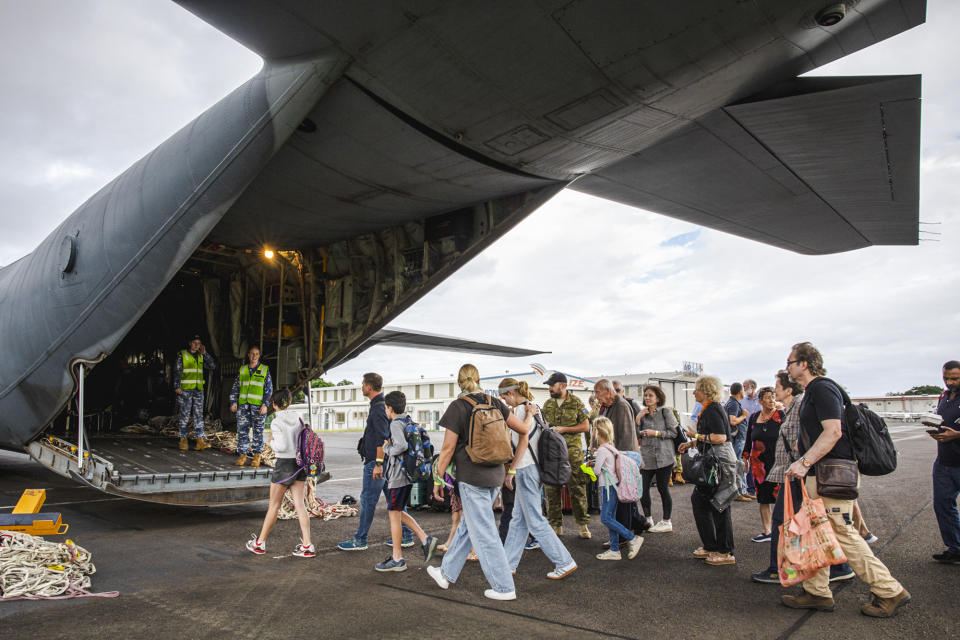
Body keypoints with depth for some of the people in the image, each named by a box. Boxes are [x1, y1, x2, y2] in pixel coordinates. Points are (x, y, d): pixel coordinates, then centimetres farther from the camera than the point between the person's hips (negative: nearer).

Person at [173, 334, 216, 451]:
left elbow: (213, 366, 7)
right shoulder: (182, 355, 3)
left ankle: (200, 440, -3)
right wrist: (177, 386, -12)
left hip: (198, 390, 4)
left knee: (198, 415, 0)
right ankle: (183, 440, 7)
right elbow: (177, 371, -3)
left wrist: (204, 354, 0)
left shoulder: (201, 357, 15)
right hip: (185, 390, -4)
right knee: (184, 415, -2)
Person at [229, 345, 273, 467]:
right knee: (242, 430, 1)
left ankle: (257, 456, 7)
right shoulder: (242, 369, 13)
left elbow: (269, 388, 3)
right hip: (243, 404, 2)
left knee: (258, 431, 0)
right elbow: (235, 387, 16)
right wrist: (233, 402, 5)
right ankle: (242, 454, 8)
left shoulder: (265, 370, 6)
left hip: (258, 405, -2)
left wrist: (265, 404, -6)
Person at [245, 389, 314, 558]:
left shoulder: (277, 422, -13)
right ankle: (307, 546, 0)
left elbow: (283, 446, -19)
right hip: (299, 463, 6)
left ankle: (260, 543, 23)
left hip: (285, 464, -6)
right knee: (299, 504, 4)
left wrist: (272, 442, -1)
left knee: (274, 505, 8)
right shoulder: (297, 418, 6)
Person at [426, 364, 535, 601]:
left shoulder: (458, 407, -11)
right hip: (495, 475, 7)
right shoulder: (495, 404, 3)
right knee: (467, 525, 18)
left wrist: (438, 479, -1)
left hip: (472, 477, -7)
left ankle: (504, 588, 8)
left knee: (483, 532, 2)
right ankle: (446, 573, 33)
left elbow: (448, 448, -10)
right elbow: (524, 430, 1)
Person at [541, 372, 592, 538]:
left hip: (572, 451, -4)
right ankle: (556, 525, 14)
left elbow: (586, 427, -2)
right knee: (551, 489, 4)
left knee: (577, 489, -1)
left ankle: (583, 524, 12)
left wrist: (563, 429, -10)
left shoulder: (576, 403, -1)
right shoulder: (547, 404, 12)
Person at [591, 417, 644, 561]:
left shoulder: (602, 449, -17)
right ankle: (614, 550, 13)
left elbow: (597, 471, -15)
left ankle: (633, 539, -4)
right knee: (610, 518, 10)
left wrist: (594, 466, 6)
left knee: (606, 519, -7)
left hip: (608, 487, -9)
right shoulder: (611, 447, 11)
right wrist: (594, 462, 11)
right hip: (612, 486, 9)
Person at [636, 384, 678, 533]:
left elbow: (674, 432, -5)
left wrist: (656, 433, -12)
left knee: (663, 488, 1)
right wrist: (638, 418, -5)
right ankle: (647, 519, 18)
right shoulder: (643, 413, 12)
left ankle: (666, 522, 14)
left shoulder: (666, 412, -1)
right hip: (646, 457, 4)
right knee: (642, 487, 2)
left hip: (663, 456, -4)